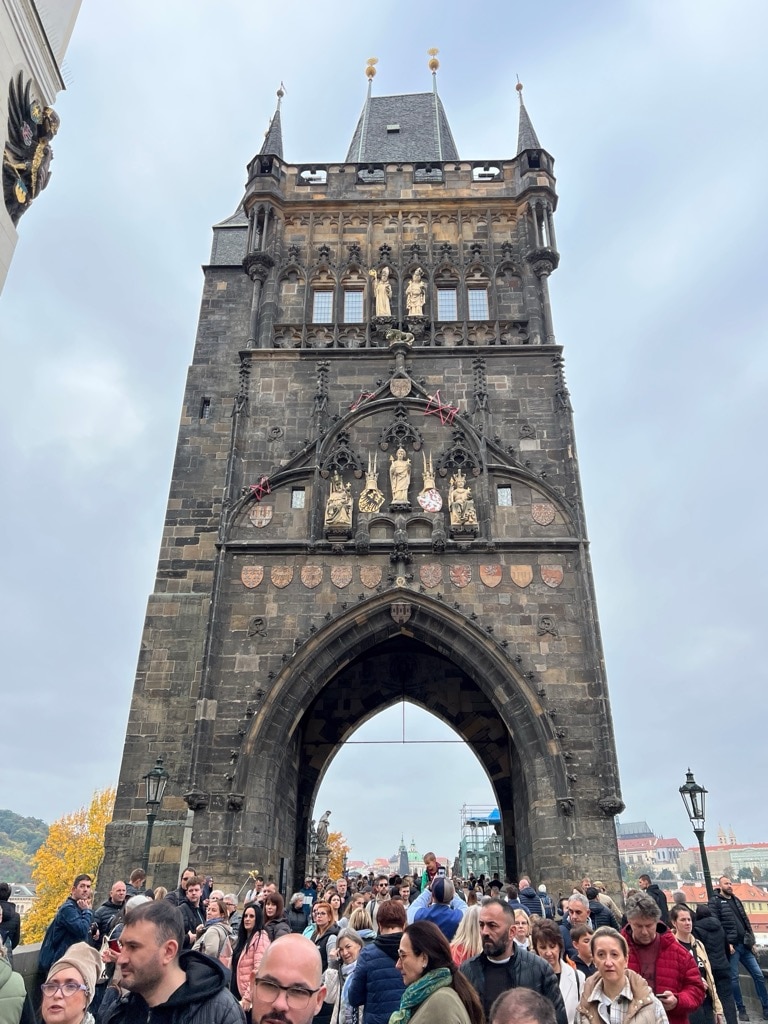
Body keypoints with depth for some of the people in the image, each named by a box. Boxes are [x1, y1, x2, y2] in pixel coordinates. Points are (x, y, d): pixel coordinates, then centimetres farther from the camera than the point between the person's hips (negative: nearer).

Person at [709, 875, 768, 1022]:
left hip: (745, 945, 6)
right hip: (732, 946, -6)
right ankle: (742, 1010, 13)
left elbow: (745, 920, 18)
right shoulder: (715, 901, -7)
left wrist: (752, 939, 10)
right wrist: (727, 943, -18)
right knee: (734, 978, 1)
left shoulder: (736, 899, 15)